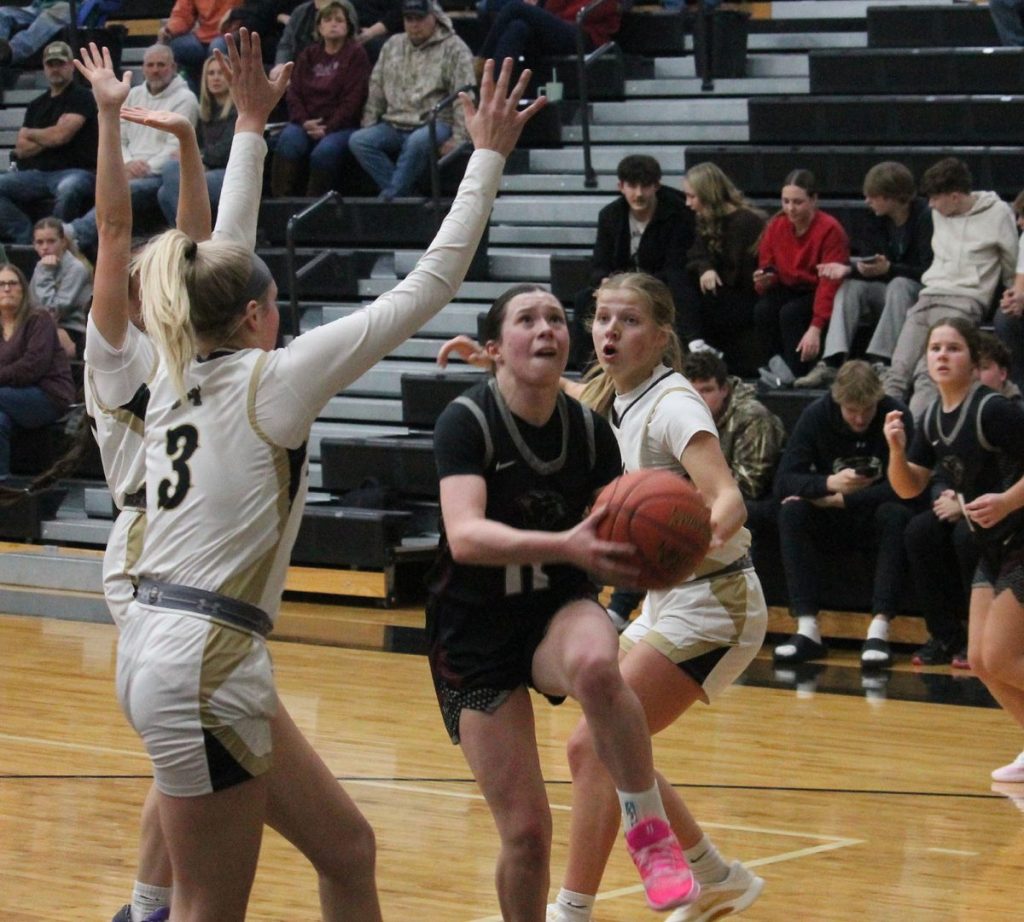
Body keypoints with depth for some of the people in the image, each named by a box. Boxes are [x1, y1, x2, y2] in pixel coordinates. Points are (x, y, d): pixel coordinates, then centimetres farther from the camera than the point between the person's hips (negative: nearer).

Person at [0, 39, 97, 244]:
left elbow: (60, 135, -10)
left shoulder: (81, 97, 1)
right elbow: (21, 149, 12)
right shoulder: (37, 105, 21)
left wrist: (31, 134, 8)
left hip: (75, 170, -6)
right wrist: (47, 139, -2)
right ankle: (25, 239, -19)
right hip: (38, 173, 6)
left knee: (67, 189, -41)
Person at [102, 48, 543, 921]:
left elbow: (219, 268, 26)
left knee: (347, 849, 13)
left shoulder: (176, 372, 10)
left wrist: (251, 124, 32)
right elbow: (426, 288, -8)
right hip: (204, 662, -9)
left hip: (160, 646, 9)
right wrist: (488, 157, -2)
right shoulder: (270, 377, -8)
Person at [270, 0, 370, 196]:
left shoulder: (356, 54, 4)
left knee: (325, 150, -34)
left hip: (340, 126, -3)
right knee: (288, 141, -29)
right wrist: (304, 122, -10)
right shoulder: (309, 55, 18)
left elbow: (352, 100, -5)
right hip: (307, 122, 3)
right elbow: (294, 92, 10)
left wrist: (327, 128, -15)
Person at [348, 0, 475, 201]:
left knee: (417, 141, -39)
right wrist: (368, 128, 11)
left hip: (434, 124, -5)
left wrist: (458, 139, -16)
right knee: (358, 141, -21)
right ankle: (406, 193, -23)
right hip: (394, 125, 6)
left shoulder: (454, 48, 1)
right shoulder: (392, 45, 19)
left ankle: (391, 196, -27)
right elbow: (376, 92, 22)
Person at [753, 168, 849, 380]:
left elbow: (830, 283, -23)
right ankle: (773, 369, -18)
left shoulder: (830, 230, -17)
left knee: (790, 313, -33)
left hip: (818, 295, -5)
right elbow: (767, 270, 9)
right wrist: (763, 281, -19)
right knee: (762, 309, -27)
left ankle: (796, 376, -25)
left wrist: (815, 328, -33)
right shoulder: (776, 226, 1)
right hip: (788, 290, 5)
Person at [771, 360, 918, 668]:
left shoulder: (895, 415, -15)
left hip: (877, 522, -2)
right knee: (791, 512, -26)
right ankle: (807, 629, -31)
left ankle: (880, 628, -38)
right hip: (831, 527, 2)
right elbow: (783, 482, -14)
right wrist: (829, 483, -32)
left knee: (894, 514, -34)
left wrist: (838, 499, -24)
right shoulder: (816, 416, -9)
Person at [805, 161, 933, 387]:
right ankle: (831, 363, -32)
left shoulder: (925, 217, -17)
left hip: (919, 291, -6)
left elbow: (929, 272, -22)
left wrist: (888, 269, -33)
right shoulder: (877, 220, 3)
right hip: (885, 288, 6)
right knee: (850, 286, -18)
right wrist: (847, 268, -22)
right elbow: (866, 263, 0)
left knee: (899, 286, -35)